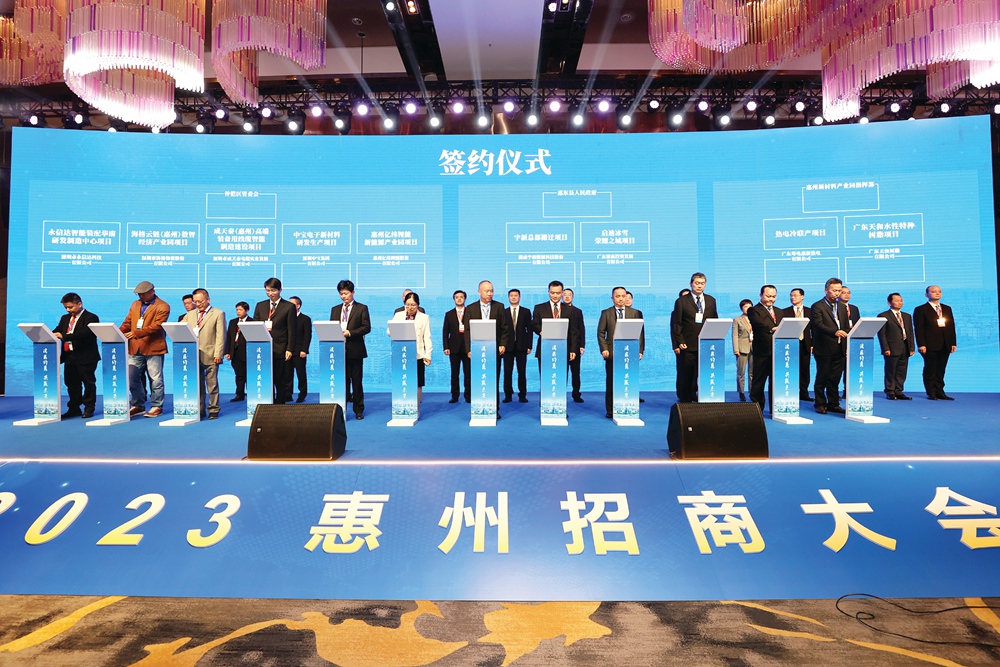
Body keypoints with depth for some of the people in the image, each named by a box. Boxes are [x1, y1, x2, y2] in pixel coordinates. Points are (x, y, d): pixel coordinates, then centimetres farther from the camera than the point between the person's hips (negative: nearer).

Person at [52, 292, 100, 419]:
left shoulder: (90, 318, -9)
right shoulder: (65, 318, 17)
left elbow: (85, 334, -23)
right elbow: (57, 331, 11)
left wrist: (64, 336, -29)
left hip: (85, 357, -7)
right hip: (69, 357, 7)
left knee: (88, 383, 2)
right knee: (71, 384, 12)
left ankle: (89, 408, 10)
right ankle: (74, 408, 20)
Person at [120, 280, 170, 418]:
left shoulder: (162, 307, -5)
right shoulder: (135, 304, 17)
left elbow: (156, 326, -15)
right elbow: (127, 322, 15)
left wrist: (137, 333, -24)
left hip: (153, 348, -6)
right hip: (135, 348, 6)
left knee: (155, 379, 1)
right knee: (132, 378, 9)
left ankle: (156, 407, 11)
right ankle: (138, 405, 21)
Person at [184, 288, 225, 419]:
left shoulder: (218, 314, 3)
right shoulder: (189, 314, 18)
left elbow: (221, 335, -4)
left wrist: (218, 354, -11)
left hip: (210, 355, -4)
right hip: (193, 355, 4)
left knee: (212, 383, 0)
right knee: (197, 384, 8)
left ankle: (213, 410, 8)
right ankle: (199, 410, 16)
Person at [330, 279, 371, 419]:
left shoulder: (361, 308, 3)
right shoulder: (335, 309, 16)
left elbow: (367, 327, -5)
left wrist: (350, 332, -16)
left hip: (355, 350, -3)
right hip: (339, 350, 3)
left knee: (357, 381, 3)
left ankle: (359, 410, 11)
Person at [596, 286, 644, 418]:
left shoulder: (634, 313, 10)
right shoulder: (606, 313, 8)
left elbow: (640, 332, 6)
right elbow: (601, 332, 4)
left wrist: (640, 350, -3)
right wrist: (604, 349, -8)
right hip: (612, 353, -1)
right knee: (611, 383, 3)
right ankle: (610, 410, 11)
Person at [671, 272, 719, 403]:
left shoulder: (711, 300, 14)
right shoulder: (681, 301, 2)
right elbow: (676, 324, 0)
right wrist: (678, 343, -8)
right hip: (687, 346, -3)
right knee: (685, 377, 2)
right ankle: (685, 402, 12)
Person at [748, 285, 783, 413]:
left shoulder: (780, 312, 22)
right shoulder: (753, 310, 0)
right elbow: (759, 323, -19)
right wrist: (772, 329, -34)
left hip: (778, 351, 6)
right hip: (762, 352, -6)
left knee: (776, 381, 9)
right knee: (758, 381, 0)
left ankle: (775, 408, 17)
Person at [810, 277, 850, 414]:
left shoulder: (842, 307, 17)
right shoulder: (817, 307, -3)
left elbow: (846, 328, 17)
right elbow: (818, 325, -15)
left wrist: (847, 346, 9)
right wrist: (834, 332, -27)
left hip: (840, 349, 6)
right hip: (824, 349, -6)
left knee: (835, 378, 9)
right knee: (822, 378, 2)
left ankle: (833, 404, 16)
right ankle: (820, 404, 10)